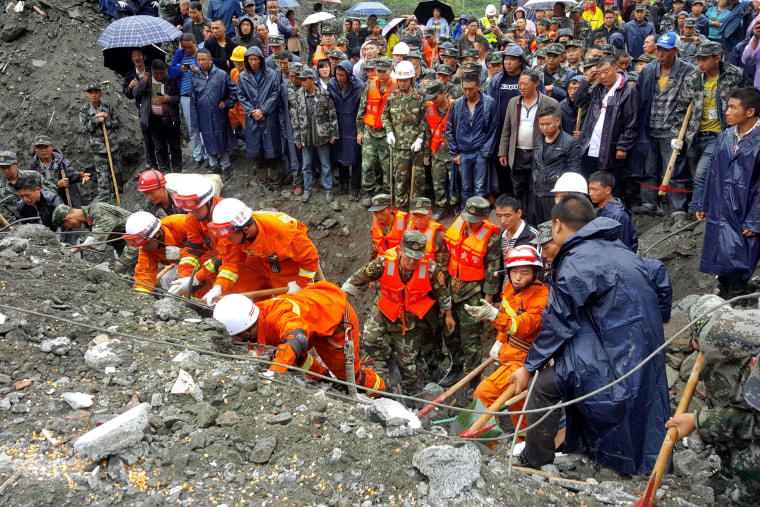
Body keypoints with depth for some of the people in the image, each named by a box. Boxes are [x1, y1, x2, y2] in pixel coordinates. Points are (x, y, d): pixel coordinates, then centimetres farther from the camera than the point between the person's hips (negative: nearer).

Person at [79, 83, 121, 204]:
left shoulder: (109, 107, 2)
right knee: (103, 174, -5)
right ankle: (103, 200, -1)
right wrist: (96, 119, -17)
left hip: (113, 144, 3)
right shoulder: (84, 111, 0)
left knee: (116, 170, 13)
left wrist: (105, 121, -15)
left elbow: (118, 123, 0)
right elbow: (84, 128, -7)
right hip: (98, 147, -3)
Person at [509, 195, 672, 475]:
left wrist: (529, 367, -3)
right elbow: (659, 276, 20)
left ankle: (534, 460, 6)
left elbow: (557, 326, -13)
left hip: (614, 355, -9)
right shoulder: (617, 249, 10)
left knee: (545, 384, -4)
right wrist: (655, 321, 31)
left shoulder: (573, 265, -17)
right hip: (646, 345, 9)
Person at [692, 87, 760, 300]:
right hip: (719, 211, 6)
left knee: (736, 262, 1)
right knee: (719, 257, 15)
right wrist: (703, 205, 15)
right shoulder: (725, 137, 5)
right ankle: (723, 294, 34)